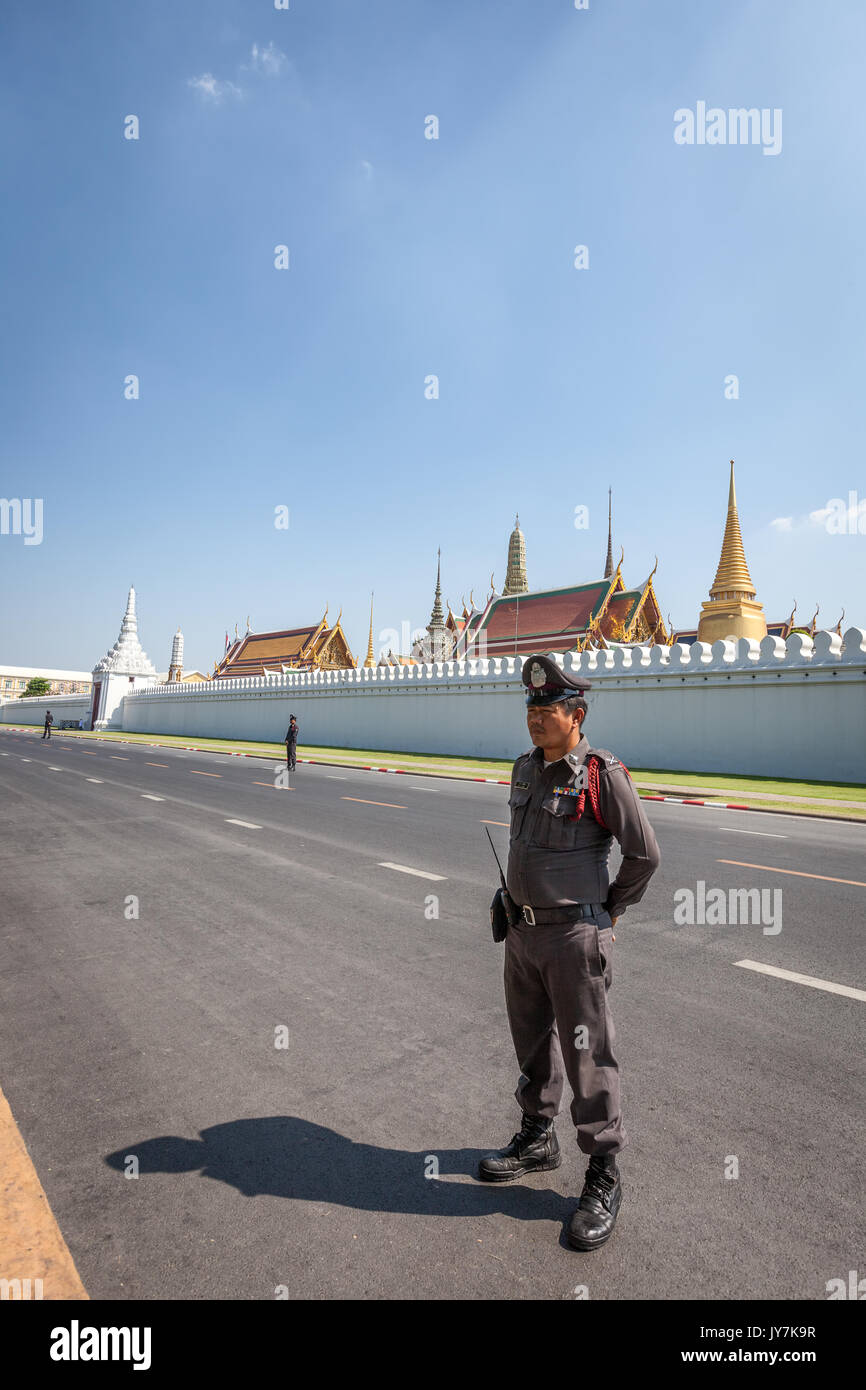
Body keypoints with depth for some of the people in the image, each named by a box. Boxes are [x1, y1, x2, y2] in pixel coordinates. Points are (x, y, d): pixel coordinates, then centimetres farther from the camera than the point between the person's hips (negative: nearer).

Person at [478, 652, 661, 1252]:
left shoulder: (603, 774, -17)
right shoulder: (526, 769, 5)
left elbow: (645, 853, -11)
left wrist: (611, 909, -1)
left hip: (575, 937, -7)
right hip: (523, 931, 7)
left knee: (588, 1058, 6)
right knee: (533, 1045, 22)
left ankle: (603, 1179, 26)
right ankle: (538, 1140, 43)